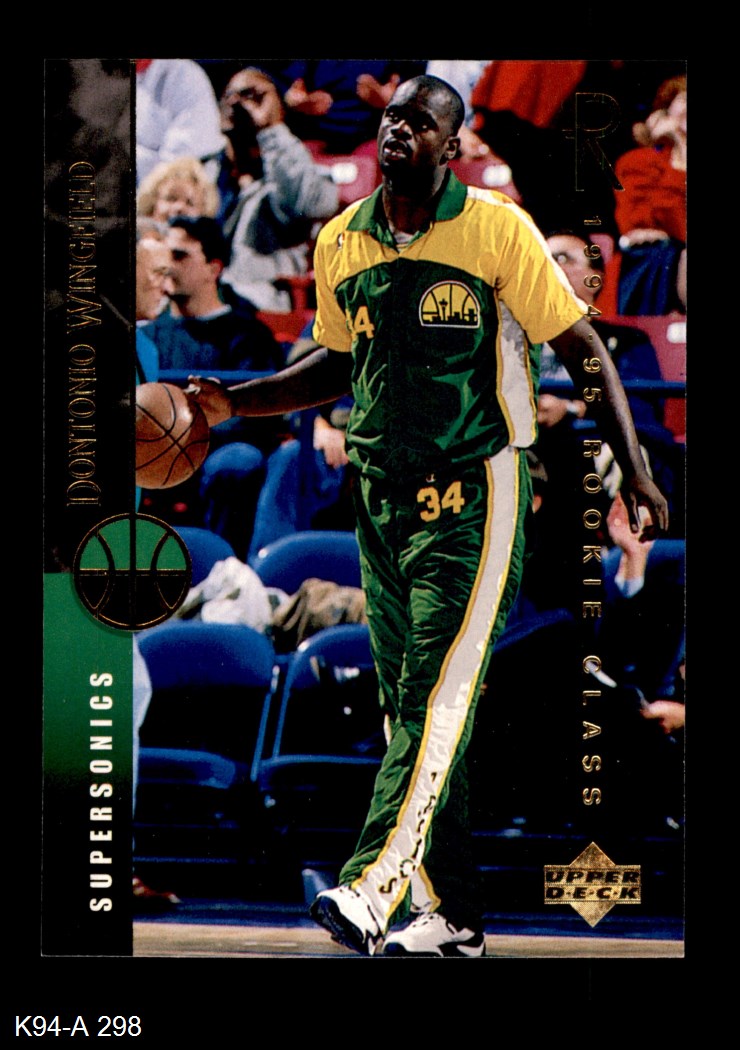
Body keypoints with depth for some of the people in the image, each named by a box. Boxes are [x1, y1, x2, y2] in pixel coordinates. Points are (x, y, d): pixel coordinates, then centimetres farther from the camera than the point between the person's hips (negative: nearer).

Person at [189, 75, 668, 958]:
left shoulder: (497, 230, -7)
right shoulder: (339, 243, 8)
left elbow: (583, 349, -4)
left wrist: (633, 467, -12)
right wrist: (233, 403, 12)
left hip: (475, 493, -6)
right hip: (382, 493, 6)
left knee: (439, 692, -16)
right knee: (408, 702, 7)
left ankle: (370, 890, -26)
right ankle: (448, 914, 14)